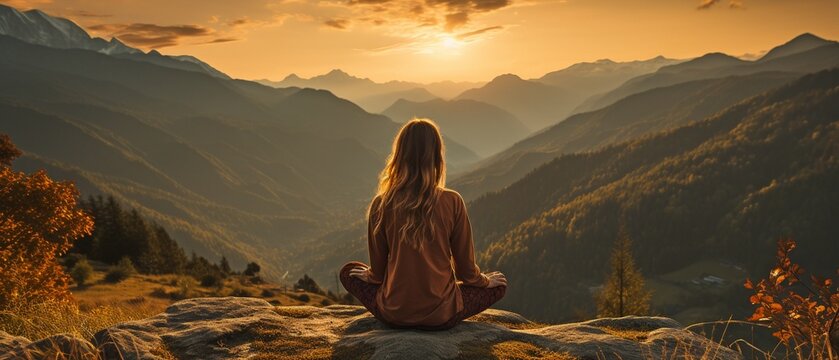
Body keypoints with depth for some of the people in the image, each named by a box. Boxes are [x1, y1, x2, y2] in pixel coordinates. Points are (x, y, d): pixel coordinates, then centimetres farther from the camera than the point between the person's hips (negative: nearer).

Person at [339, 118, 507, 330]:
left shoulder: (382, 204, -11)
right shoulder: (452, 202, -13)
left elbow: (378, 270, 0)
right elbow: (466, 268, -3)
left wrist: (369, 275, 24)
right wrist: (485, 281, 20)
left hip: (393, 315, 1)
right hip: (441, 317, 0)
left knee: (348, 272, 27)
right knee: (498, 285, 23)